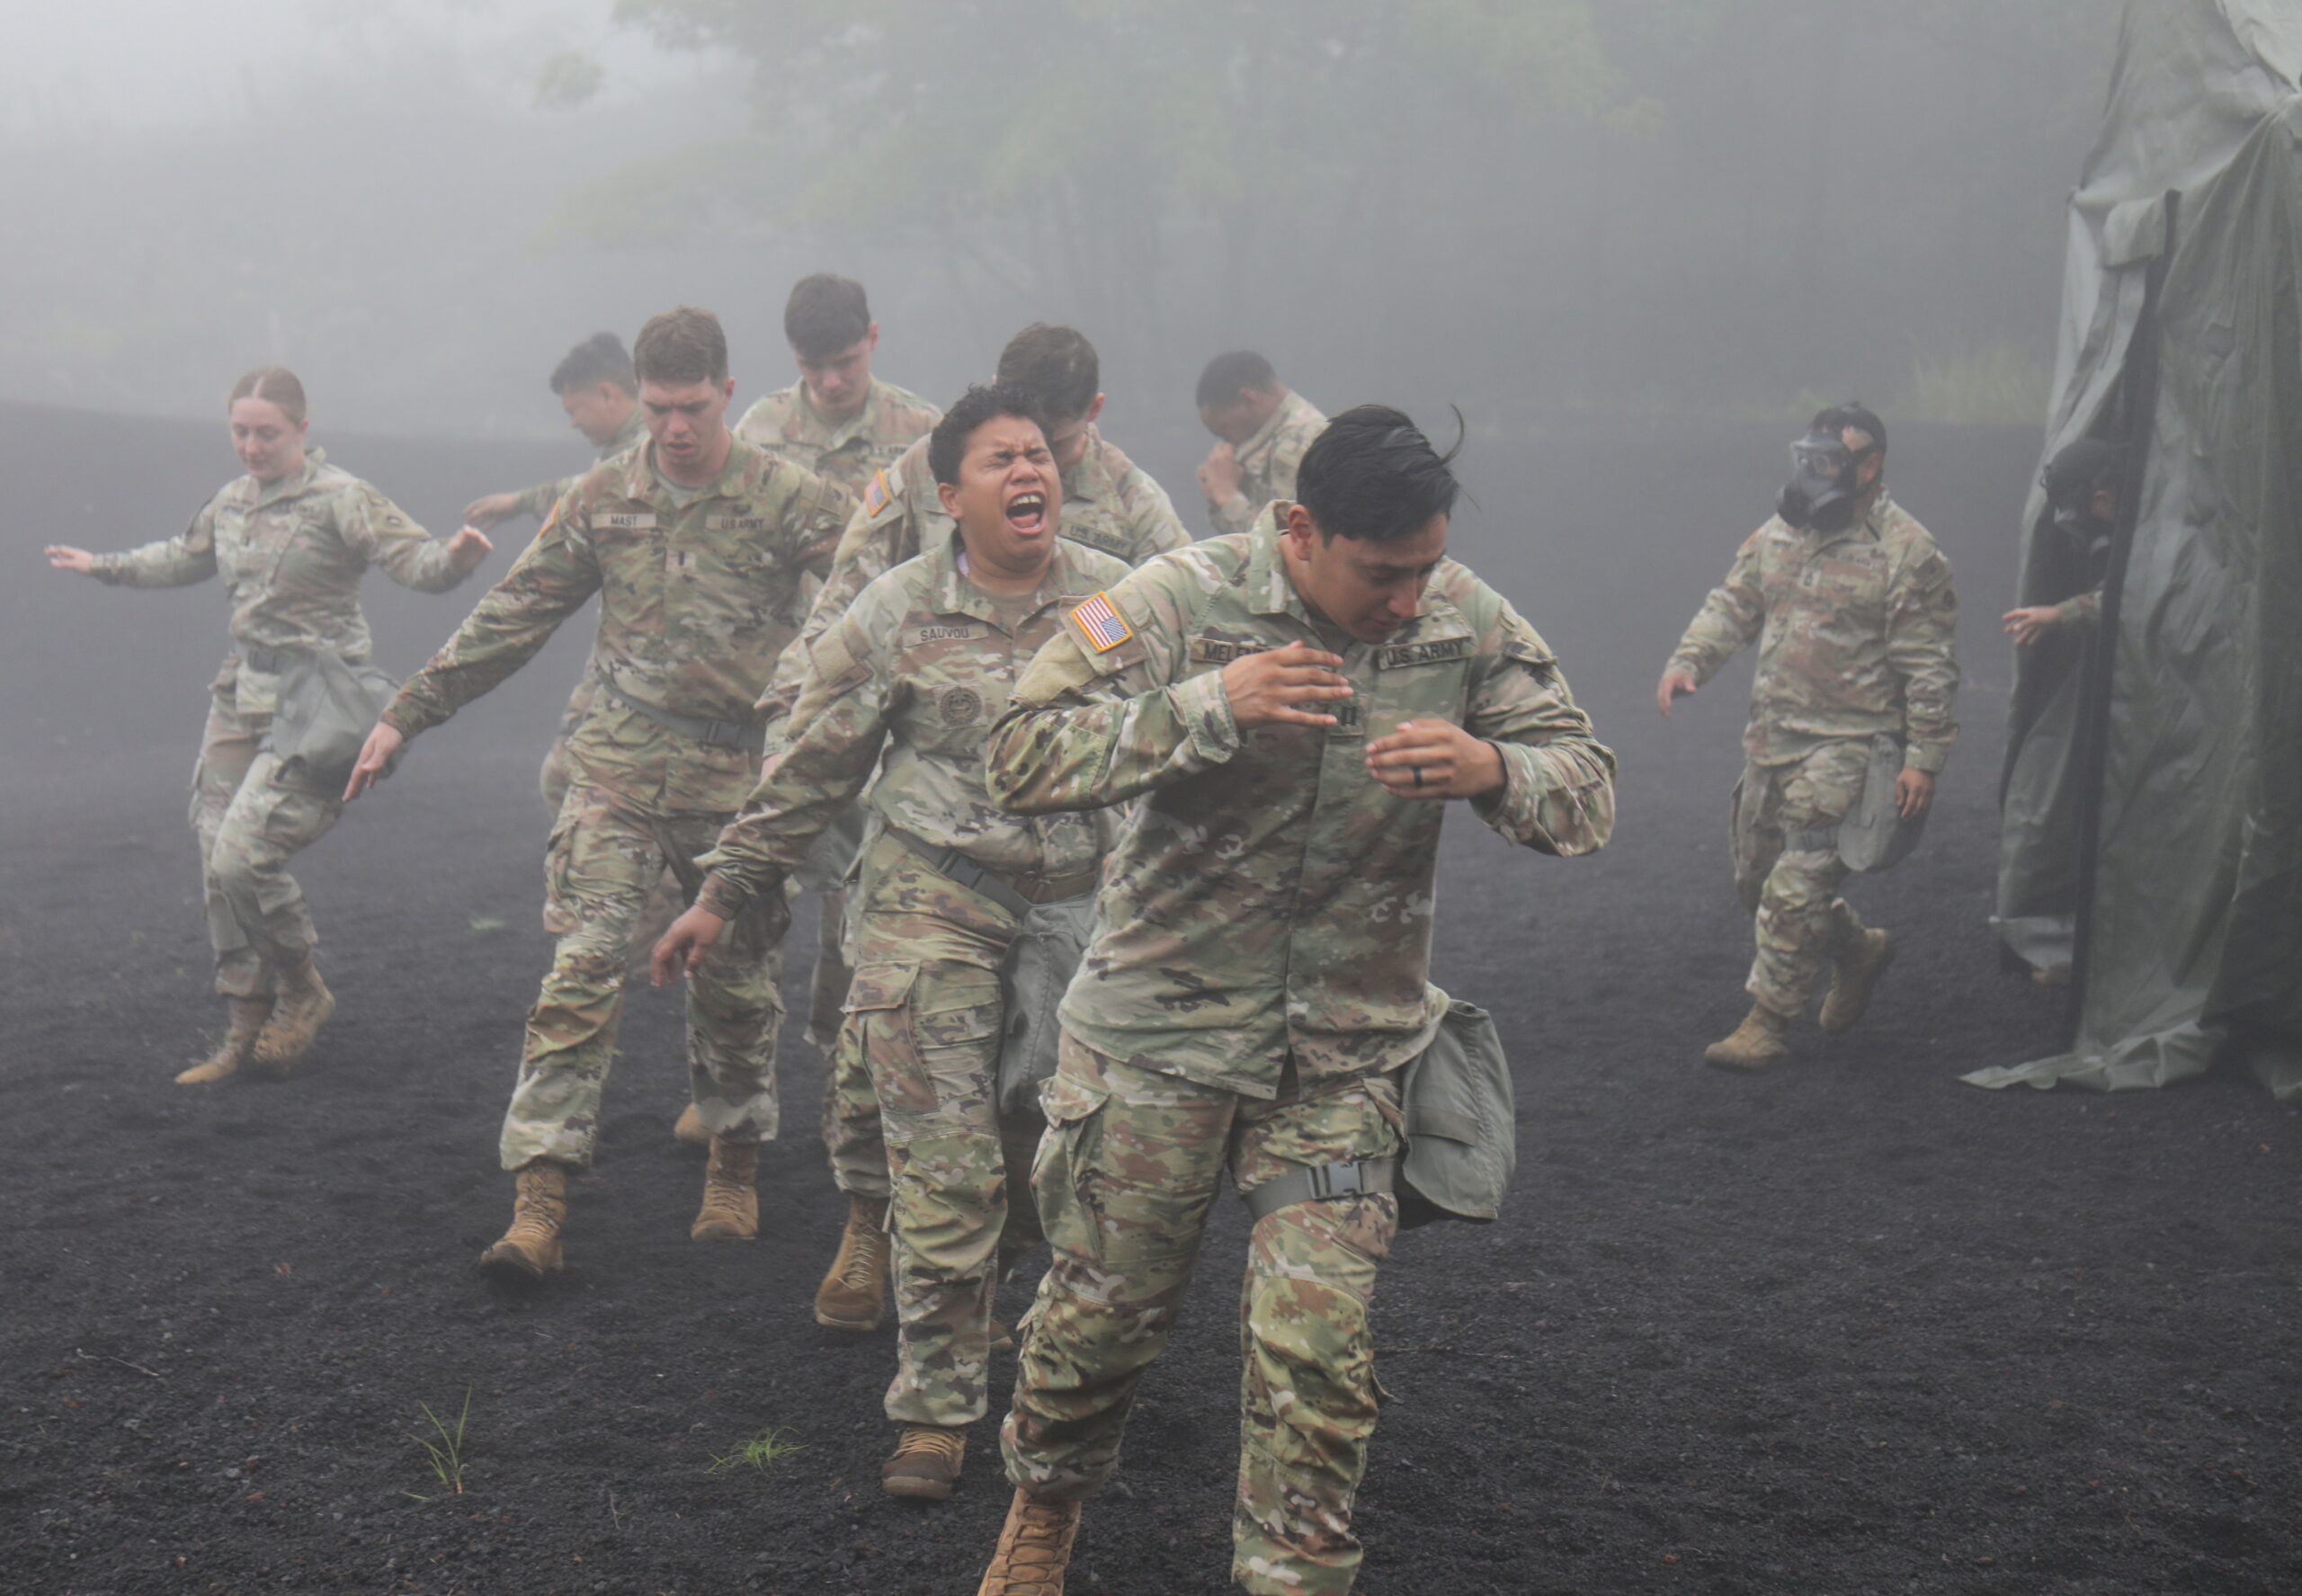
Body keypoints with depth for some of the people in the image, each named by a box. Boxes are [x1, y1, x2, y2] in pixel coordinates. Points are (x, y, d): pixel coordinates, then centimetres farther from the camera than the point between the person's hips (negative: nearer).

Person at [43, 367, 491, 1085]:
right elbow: (186, 556, 31)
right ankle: (245, 1033, 18)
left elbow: (414, 558, -23)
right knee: (218, 868, 6)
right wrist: (106, 567, 41)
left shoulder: (340, 499, -10)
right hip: (243, 695, 8)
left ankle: (303, 989, 9)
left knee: (243, 854, -17)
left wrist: (453, 558, -44)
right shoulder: (232, 501, 11)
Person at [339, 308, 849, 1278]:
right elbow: (511, 619, 10)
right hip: (618, 768, 1)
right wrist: (408, 714, 9)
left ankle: (734, 1171, 29)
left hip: (740, 778, -1)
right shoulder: (602, 499, 6)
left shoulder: (789, 500, -2)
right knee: (581, 969, -9)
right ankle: (539, 1198, -9)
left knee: (736, 984, 9)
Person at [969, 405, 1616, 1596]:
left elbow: (1590, 792, -1)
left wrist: (1492, 770, -25)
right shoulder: (1182, 602, -14)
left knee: (1316, 1343, -4)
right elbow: (1019, 760, -18)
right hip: (1161, 1024, -1)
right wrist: (1209, 707, -30)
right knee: (1105, 1304, 13)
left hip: (1347, 1051, 2)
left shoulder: (1470, 624, -4)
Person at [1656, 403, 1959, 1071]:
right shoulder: (1779, 532, 10)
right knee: (1755, 877, 16)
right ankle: (1858, 949, 38)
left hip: (1845, 747, -8)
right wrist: (1688, 660, -3)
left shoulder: (1906, 554, -10)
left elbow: (1930, 667, -10)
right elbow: (1733, 604, 15)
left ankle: (1767, 1023, 2)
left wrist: (1924, 759, -14)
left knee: (1795, 889, -10)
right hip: (1769, 739, 8)